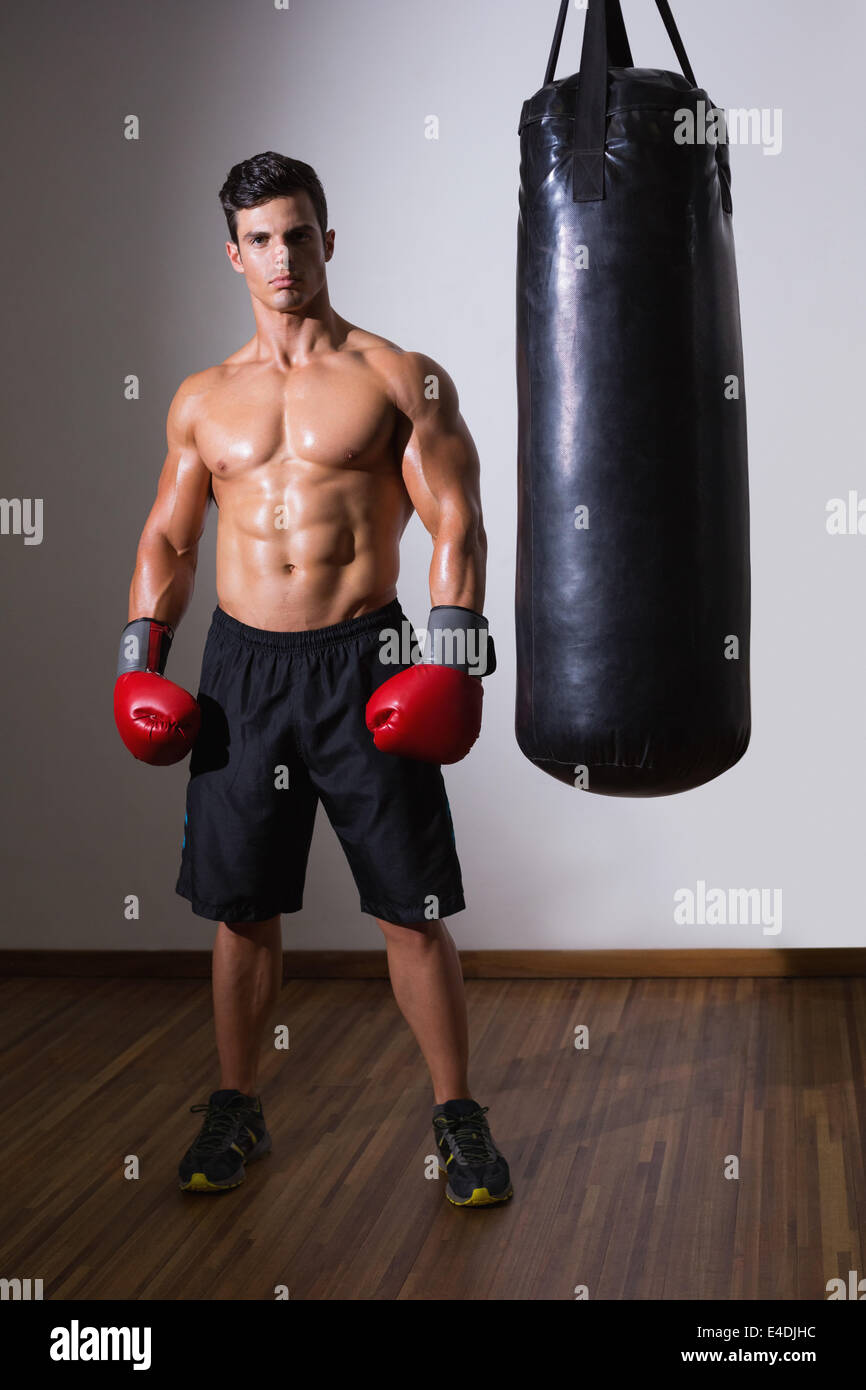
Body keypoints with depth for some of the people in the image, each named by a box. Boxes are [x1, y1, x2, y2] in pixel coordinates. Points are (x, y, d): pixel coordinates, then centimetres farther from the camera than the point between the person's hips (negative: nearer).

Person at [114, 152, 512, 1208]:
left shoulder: (401, 379, 2)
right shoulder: (202, 399, 12)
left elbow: (455, 524, -2)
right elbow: (166, 539, 17)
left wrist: (450, 650, -12)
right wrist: (140, 655, 7)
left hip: (364, 666, -3)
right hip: (243, 667, 3)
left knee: (412, 911, 0)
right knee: (239, 909, 8)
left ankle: (457, 1117, 15)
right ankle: (235, 1110, 24)